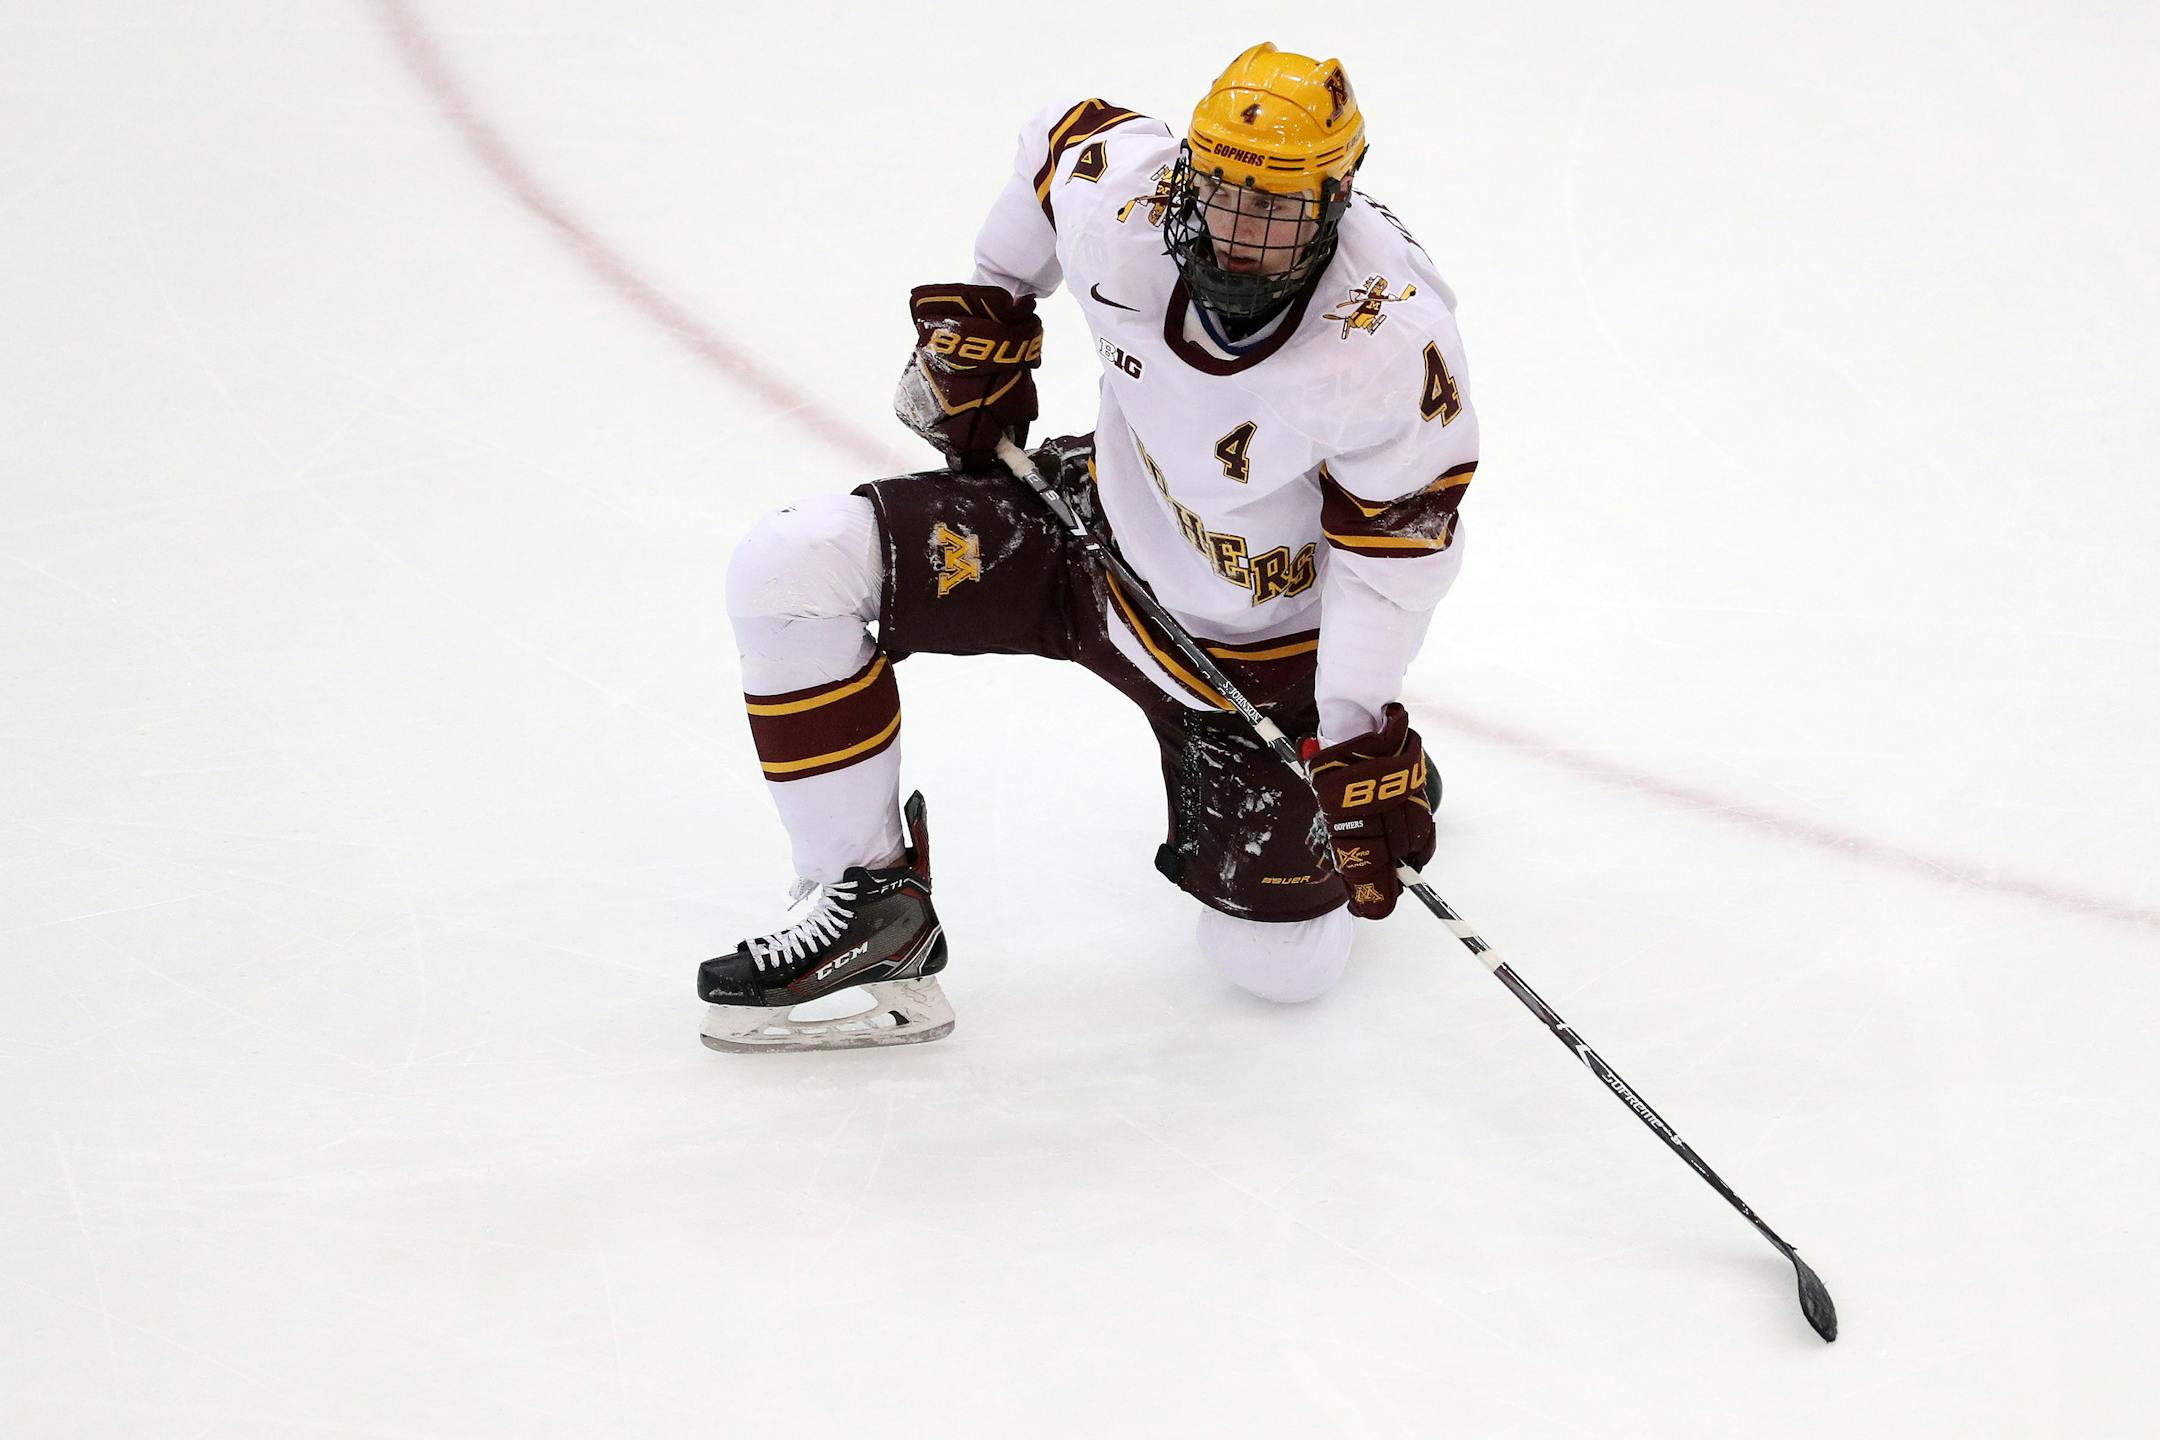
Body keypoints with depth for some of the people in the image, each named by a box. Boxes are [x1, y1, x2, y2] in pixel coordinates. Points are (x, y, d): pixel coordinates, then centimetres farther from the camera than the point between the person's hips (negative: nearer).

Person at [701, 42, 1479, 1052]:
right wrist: (984, 315, 6)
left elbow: (1395, 552, -22)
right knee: (792, 568, -18)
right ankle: (871, 905, -6)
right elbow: (1059, 141, 2)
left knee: (1282, 964, -2)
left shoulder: (1396, 345, -32)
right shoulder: (1119, 198, -23)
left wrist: (1363, 739, -26)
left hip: (1252, 643, -3)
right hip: (1095, 527, 3)